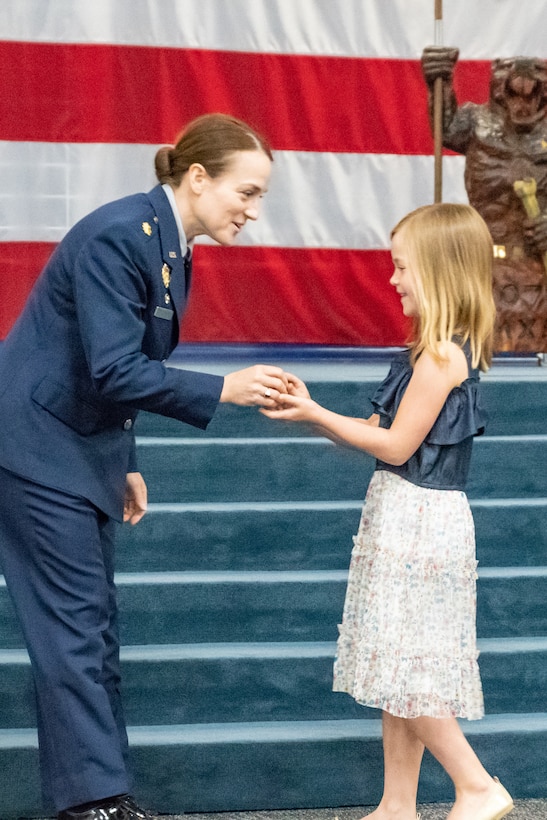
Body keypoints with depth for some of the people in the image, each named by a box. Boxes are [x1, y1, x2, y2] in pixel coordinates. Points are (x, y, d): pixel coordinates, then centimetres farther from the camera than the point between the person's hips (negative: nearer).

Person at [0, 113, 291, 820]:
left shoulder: (169, 246, 8)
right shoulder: (119, 235, -21)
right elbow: (112, 370, -26)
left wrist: (123, 465, 16)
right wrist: (223, 391, -23)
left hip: (81, 452, 10)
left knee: (93, 627, 10)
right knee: (76, 627, -8)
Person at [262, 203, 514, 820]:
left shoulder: (442, 355, -17)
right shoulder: (439, 352, 13)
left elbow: (395, 446, -17)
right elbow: (379, 435, 11)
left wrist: (315, 415, -14)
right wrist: (309, 411, 4)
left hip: (420, 520, -10)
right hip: (404, 516, 10)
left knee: (406, 670, -5)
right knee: (399, 673, 12)